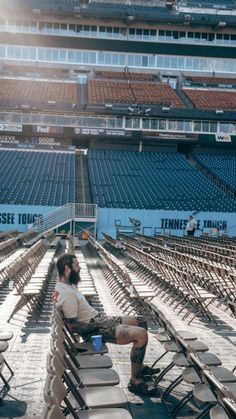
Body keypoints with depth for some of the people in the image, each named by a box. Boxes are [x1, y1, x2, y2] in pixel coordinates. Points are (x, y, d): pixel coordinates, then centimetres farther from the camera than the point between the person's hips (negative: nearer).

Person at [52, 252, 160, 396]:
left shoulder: (66, 285, 6)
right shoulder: (67, 294, -26)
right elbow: (73, 326, -24)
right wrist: (98, 324, -16)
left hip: (98, 319, 11)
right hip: (95, 330, -11)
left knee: (141, 321, 13)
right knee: (141, 335, -22)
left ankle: (139, 366, 23)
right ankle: (135, 381, -9)